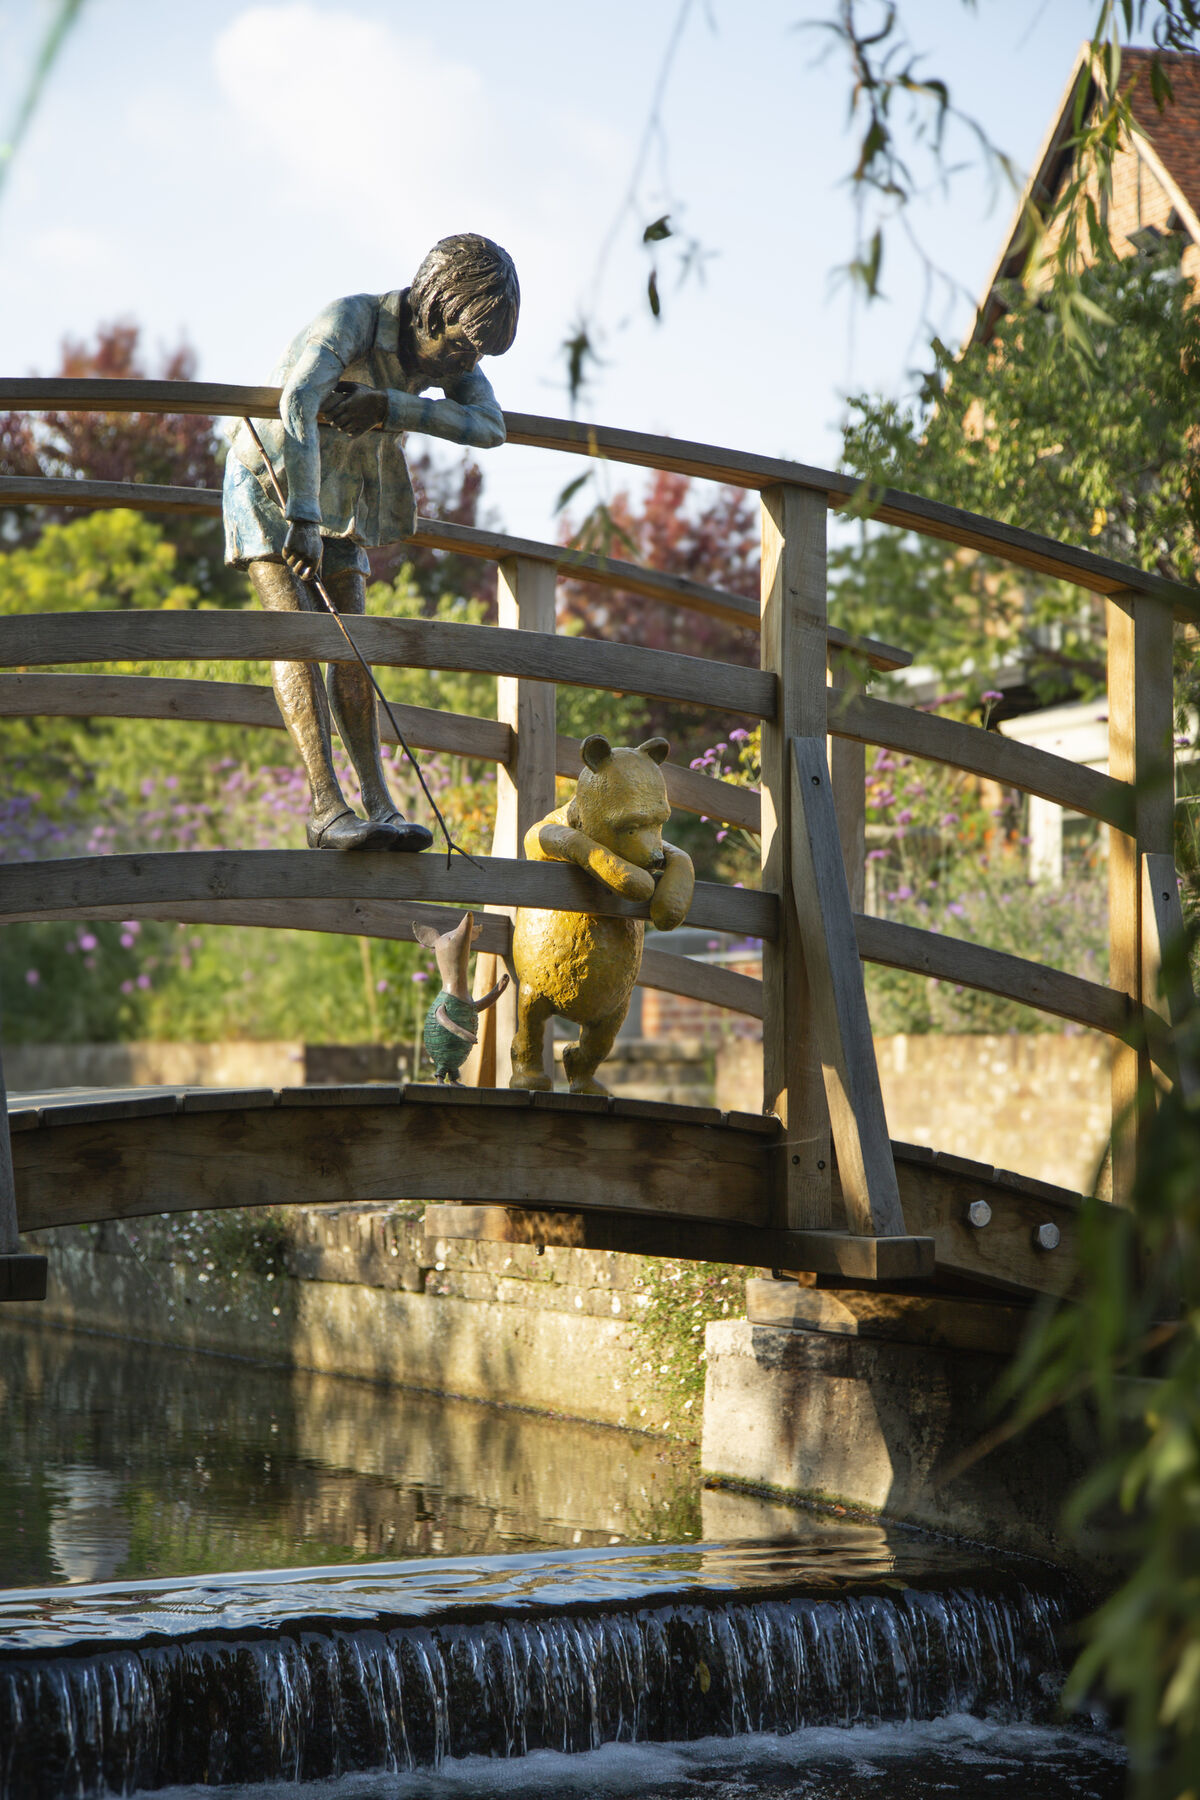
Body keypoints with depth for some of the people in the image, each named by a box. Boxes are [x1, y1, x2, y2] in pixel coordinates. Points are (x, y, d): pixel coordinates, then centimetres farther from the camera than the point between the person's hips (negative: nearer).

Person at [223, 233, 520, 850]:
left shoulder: (449, 343, -9)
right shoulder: (349, 320, -29)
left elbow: (490, 426, -23)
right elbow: (297, 403, -46)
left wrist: (390, 406, -34)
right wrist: (303, 518, -54)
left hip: (337, 496, 6)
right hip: (268, 482, -6)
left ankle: (377, 801, -8)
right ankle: (327, 808, -29)